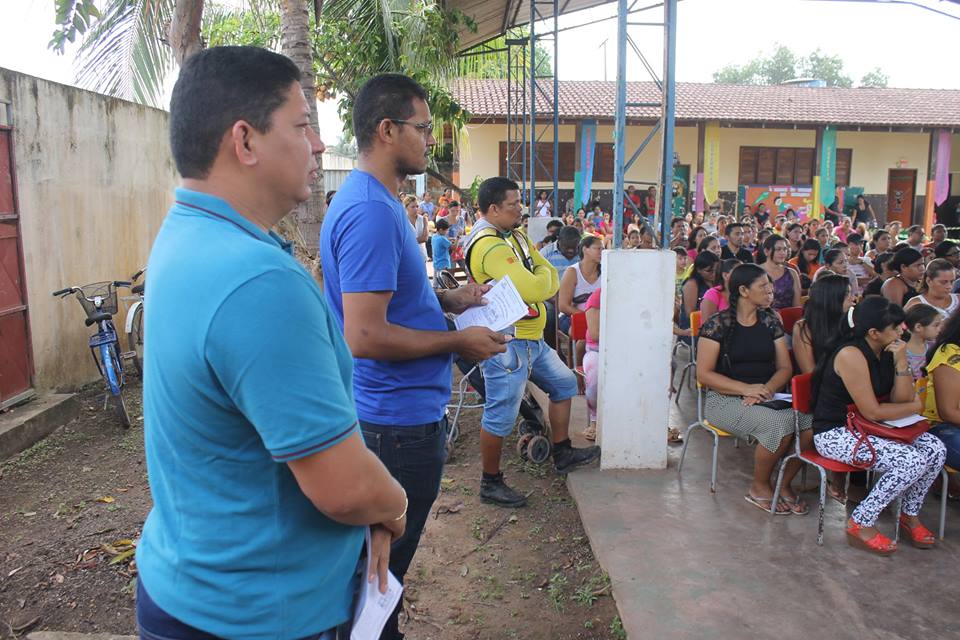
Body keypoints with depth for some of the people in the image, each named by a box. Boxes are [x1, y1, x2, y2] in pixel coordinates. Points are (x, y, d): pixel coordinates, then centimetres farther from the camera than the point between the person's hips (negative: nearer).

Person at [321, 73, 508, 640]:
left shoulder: (371, 200, 10)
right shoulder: (371, 211, -23)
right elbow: (366, 336, -28)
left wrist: (450, 300, 8)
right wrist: (459, 341, -17)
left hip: (387, 412, 11)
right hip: (401, 421, -11)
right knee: (387, 561, 9)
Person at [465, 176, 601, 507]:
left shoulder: (514, 235, 11)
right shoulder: (490, 246, -21)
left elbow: (551, 280, 8)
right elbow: (533, 288, -29)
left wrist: (537, 282, -13)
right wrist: (542, 278, -6)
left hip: (531, 339, 10)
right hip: (507, 344, -10)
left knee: (564, 383, 21)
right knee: (500, 415, 0)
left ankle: (562, 454, 33)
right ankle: (491, 484, 16)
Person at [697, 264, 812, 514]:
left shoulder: (770, 321, 11)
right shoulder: (718, 324, -6)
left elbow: (785, 367, 9)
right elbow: (704, 374, -10)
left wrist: (767, 389, -12)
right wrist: (746, 389, -20)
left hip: (766, 396, 5)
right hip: (725, 399, -5)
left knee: (810, 421, -22)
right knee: (779, 423, -30)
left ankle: (785, 485, 0)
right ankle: (759, 488, -5)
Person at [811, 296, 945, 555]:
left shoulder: (886, 352, 4)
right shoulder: (851, 355, -23)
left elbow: (902, 399, 0)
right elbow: (873, 412, -21)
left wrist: (901, 361, -11)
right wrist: (915, 406, -4)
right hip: (835, 434, -9)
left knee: (935, 449, -4)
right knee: (912, 461, -22)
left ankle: (909, 514, 17)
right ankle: (860, 524, -7)